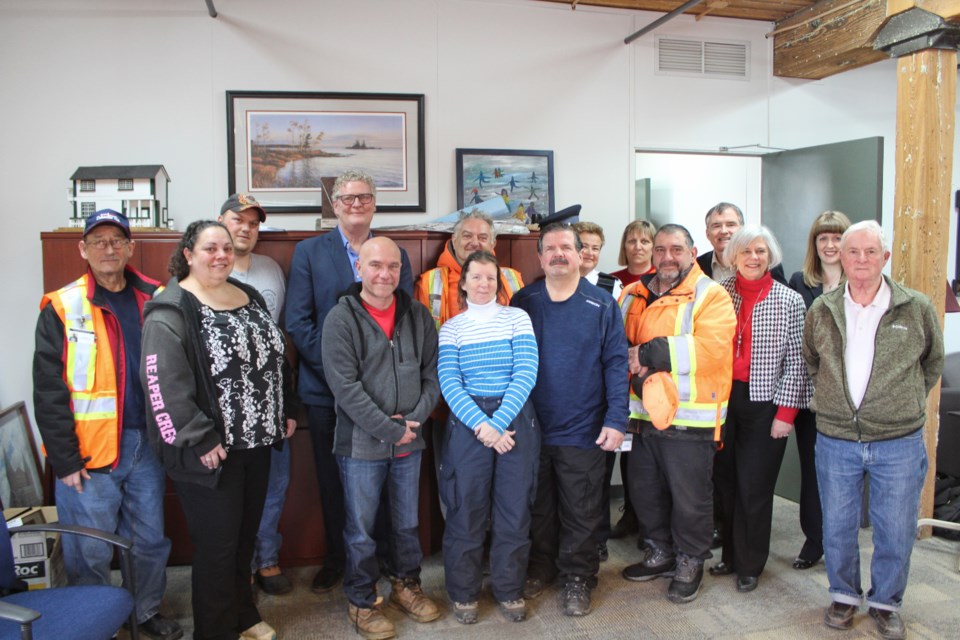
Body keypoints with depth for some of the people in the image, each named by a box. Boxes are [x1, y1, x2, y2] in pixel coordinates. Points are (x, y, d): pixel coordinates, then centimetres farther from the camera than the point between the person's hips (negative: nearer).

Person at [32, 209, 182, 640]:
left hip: (147, 443, 3)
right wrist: (65, 459, -10)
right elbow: (49, 392, -7)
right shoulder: (63, 309, -5)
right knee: (90, 551, 8)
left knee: (151, 541, 15)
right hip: (90, 452, -3)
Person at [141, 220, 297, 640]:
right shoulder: (171, 312, -13)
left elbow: (276, 357, 18)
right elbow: (163, 384, -21)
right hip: (210, 450, -7)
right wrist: (200, 440, -21)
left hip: (256, 443, 7)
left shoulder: (249, 297, 10)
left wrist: (286, 410, 14)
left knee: (246, 536, 19)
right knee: (217, 545, 4)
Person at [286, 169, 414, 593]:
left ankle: (381, 556, 27)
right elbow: (297, 321, -5)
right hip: (327, 388, 0)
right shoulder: (309, 252, 2)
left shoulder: (395, 253, 7)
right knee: (332, 478, 11)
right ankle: (335, 559, 30)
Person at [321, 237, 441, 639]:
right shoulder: (341, 319, -11)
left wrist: (414, 420, -11)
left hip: (410, 441, 4)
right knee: (361, 529, 10)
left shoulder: (418, 316, 3)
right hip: (361, 443, -4)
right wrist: (390, 429, -17)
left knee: (407, 522, 19)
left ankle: (406, 586, 39)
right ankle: (361, 601, 30)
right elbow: (345, 386, -17)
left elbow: (432, 374, 4)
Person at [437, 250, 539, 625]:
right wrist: (482, 425, -18)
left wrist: (499, 421, -15)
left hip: (516, 419, 1)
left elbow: (526, 373, -7)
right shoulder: (451, 328, 4)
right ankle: (463, 593, 24)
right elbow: (449, 383, -7)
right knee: (466, 508, 5)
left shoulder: (517, 318, 3)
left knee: (514, 506, 8)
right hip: (467, 421, 0)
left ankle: (510, 590, 27)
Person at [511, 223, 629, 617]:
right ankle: (540, 568, 36)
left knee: (580, 512, 10)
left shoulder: (601, 304, -2)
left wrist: (616, 419, -12)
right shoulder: (523, 302, 3)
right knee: (538, 507, 16)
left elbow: (616, 362, -5)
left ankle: (577, 577, 28)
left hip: (583, 431, -2)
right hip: (531, 427, 2)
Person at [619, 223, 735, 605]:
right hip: (644, 413, 6)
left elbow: (710, 349, -22)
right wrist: (636, 367, -13)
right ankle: (660, 553, 40)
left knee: (690, 497, 8)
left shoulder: (711, 296, -7)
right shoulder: (634, 295, 9)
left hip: (690, 418, -5)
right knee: (644, 491, 18)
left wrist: (648, 353, -21)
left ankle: (690, 563, 31)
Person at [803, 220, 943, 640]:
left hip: (899, 444, -1)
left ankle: (886, 603, 31)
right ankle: (844, 595, 33)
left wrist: (906, 405, 9)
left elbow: (933, 363, 11)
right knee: (837, 527, 12)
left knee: (895, 532, 9)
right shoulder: (821, 311, 0)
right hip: (835, 442, 1)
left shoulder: (917, 309, -4)